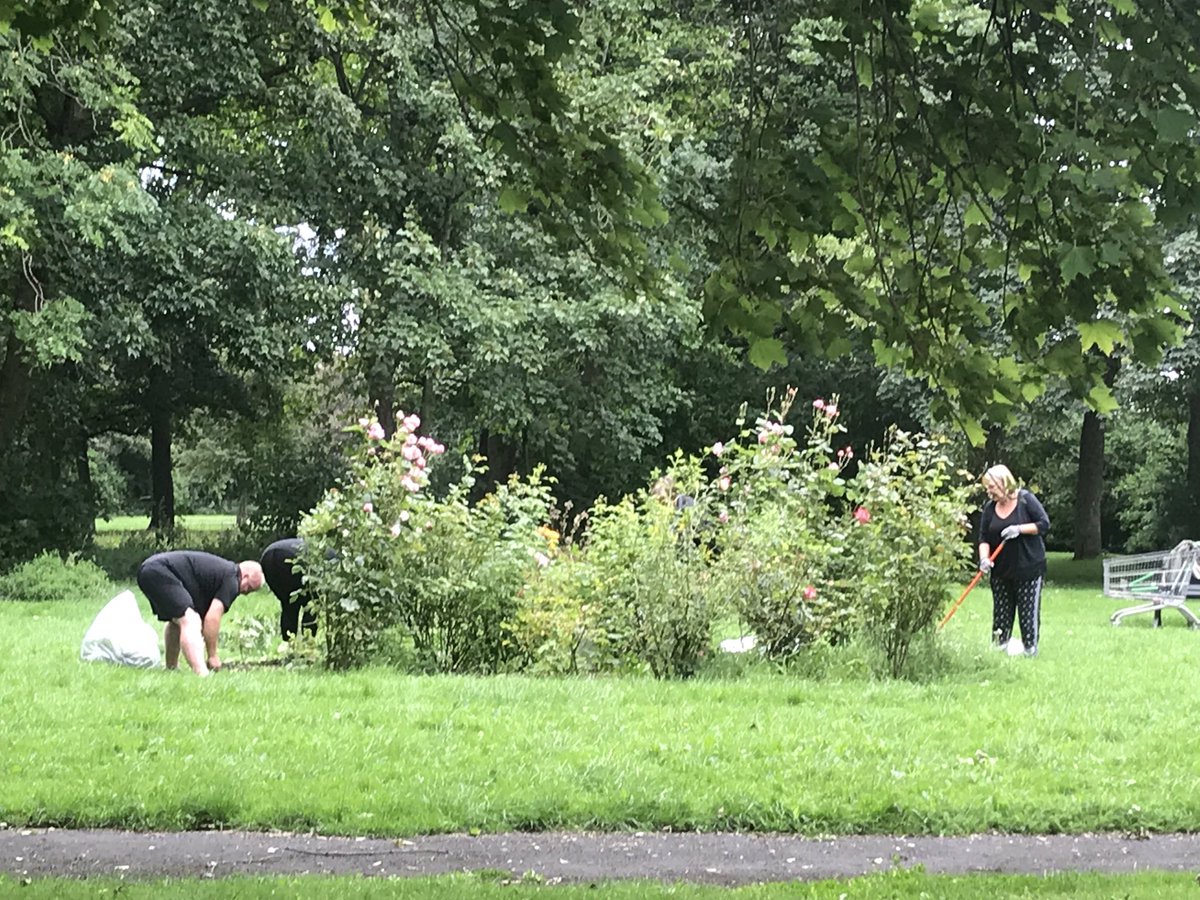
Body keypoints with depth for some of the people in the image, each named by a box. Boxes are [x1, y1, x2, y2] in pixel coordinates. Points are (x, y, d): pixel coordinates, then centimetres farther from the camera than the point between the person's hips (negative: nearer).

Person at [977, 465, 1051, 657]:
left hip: (1029, 567, -4)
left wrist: (1020, 529, -19)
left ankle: (1030, 649, 5)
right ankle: (999, 648, 12)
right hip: (1001, 570, 4)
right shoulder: (989, 508, 3)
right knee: (1001, 612, 7)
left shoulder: (1025, 500, -8)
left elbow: (1044, 524, -9)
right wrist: (984, 558, -15)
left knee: (1029, 611, -2)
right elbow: (984, 538, 2)